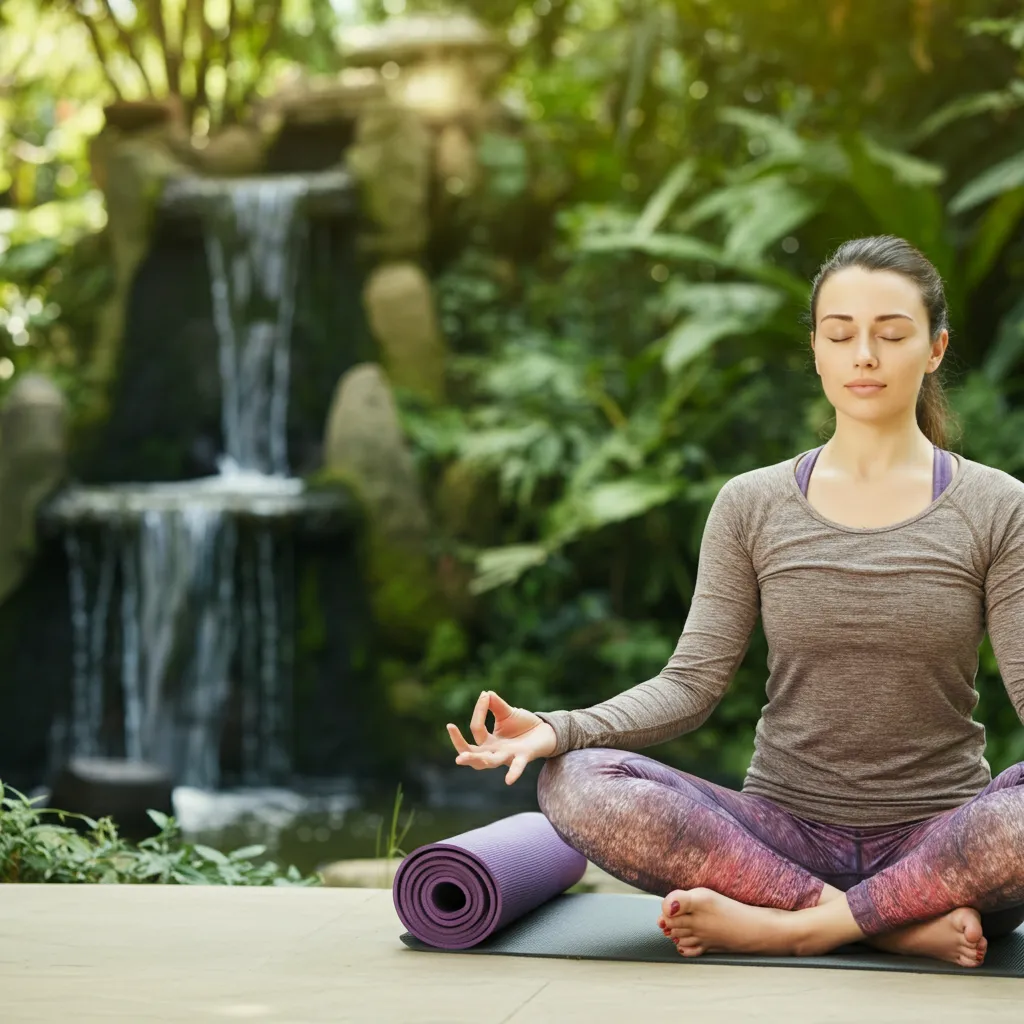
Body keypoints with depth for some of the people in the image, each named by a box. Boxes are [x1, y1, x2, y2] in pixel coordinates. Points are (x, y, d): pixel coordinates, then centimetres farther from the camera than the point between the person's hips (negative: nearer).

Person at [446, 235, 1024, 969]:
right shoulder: (752, 507, 7)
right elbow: (694, 681, -1)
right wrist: (558, 730, -20)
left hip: (937, 845, -1)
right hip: (786, 834, 2)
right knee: (579, 784, -25)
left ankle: (778, 923, -22)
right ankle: (903, 926, -21)